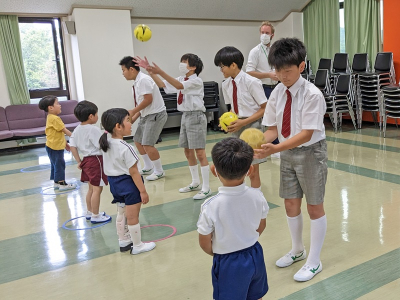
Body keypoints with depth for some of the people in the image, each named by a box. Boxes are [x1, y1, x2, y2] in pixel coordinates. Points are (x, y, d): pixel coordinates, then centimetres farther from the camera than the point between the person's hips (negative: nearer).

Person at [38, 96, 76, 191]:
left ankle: (57, 182, 28)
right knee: (59, 164, -3)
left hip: (56, 145, 10)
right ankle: (62, 184, 4)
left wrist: (65, 143, 20)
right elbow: (64, 130, -20)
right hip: (55, 147, -10)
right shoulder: (55, 118, -20)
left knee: (56, 164, 17)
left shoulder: (51, 117, 12)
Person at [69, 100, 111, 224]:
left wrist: (79, 161, 10)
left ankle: (90, 212, 32)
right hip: (96, 160, -9)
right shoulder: (94, 129, -18)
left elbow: (72, 146, 6)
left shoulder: (77, 130, 7)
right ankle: (95, 216, 5)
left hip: (86, 160, 9)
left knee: (91, 188, 20)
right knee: (97, 189, -1)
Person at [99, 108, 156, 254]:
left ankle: (123, 241, 39)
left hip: (114, 182, 8)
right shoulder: (126, 148, -26)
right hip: (128, 183, -8)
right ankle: (137, 245, 23)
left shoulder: (106, 141, -6)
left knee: (121, 213, 23)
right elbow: (134, 172, -22)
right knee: (132, 217, 7)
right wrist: (143, 191, -16)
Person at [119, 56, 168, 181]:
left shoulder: (143, 80, -17)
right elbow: (142, 105, 12)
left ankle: (159, 171, 7)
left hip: (156, 114, -10)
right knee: (138, 141, 18)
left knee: (147, 145, -12)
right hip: (146, 115, 10)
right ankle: (148, 168, 33)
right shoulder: (136, 83, 10)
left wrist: (133, 112, -15)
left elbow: (148, 99, -22)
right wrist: (132, 119, 9)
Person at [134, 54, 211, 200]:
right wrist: (150, 70, -1)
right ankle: (195, 183, 27)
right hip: (185, 116, 9)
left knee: (200, 152, -7)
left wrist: (161, 72, -37)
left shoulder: (196, 81, -12)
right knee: (188, 151, 13)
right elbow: (162, 84, 9)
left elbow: (179, 86, -29)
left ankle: (206, 188, 0)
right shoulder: (181, 79, 12)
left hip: (196, 116, -9)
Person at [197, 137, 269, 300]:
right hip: (255, 255, 4)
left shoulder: (210, 206, -28)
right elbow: (261, 227, 1)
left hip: (228, 263, -4)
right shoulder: (257, 196, -16)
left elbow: (204, 244, -15)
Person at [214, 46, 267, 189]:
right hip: (236, 126, 6)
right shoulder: (226, 84, 3)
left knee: (253, 171, 2)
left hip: (251, 125, -6)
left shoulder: (251, 82, -17)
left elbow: (265, 108, -12)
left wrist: (244, 122, -19)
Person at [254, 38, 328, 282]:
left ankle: (314, 261, 25)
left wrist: (275, 149, -36)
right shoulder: (277, 93, -2)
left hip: (310, 152, -6)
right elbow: (273, 129, 0)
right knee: (291, 204, 16)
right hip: (287, 153, 6)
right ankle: (297, 250, 40)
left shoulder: (312, 94, -20)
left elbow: (306, 134, -24)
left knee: (315, 206, 8)